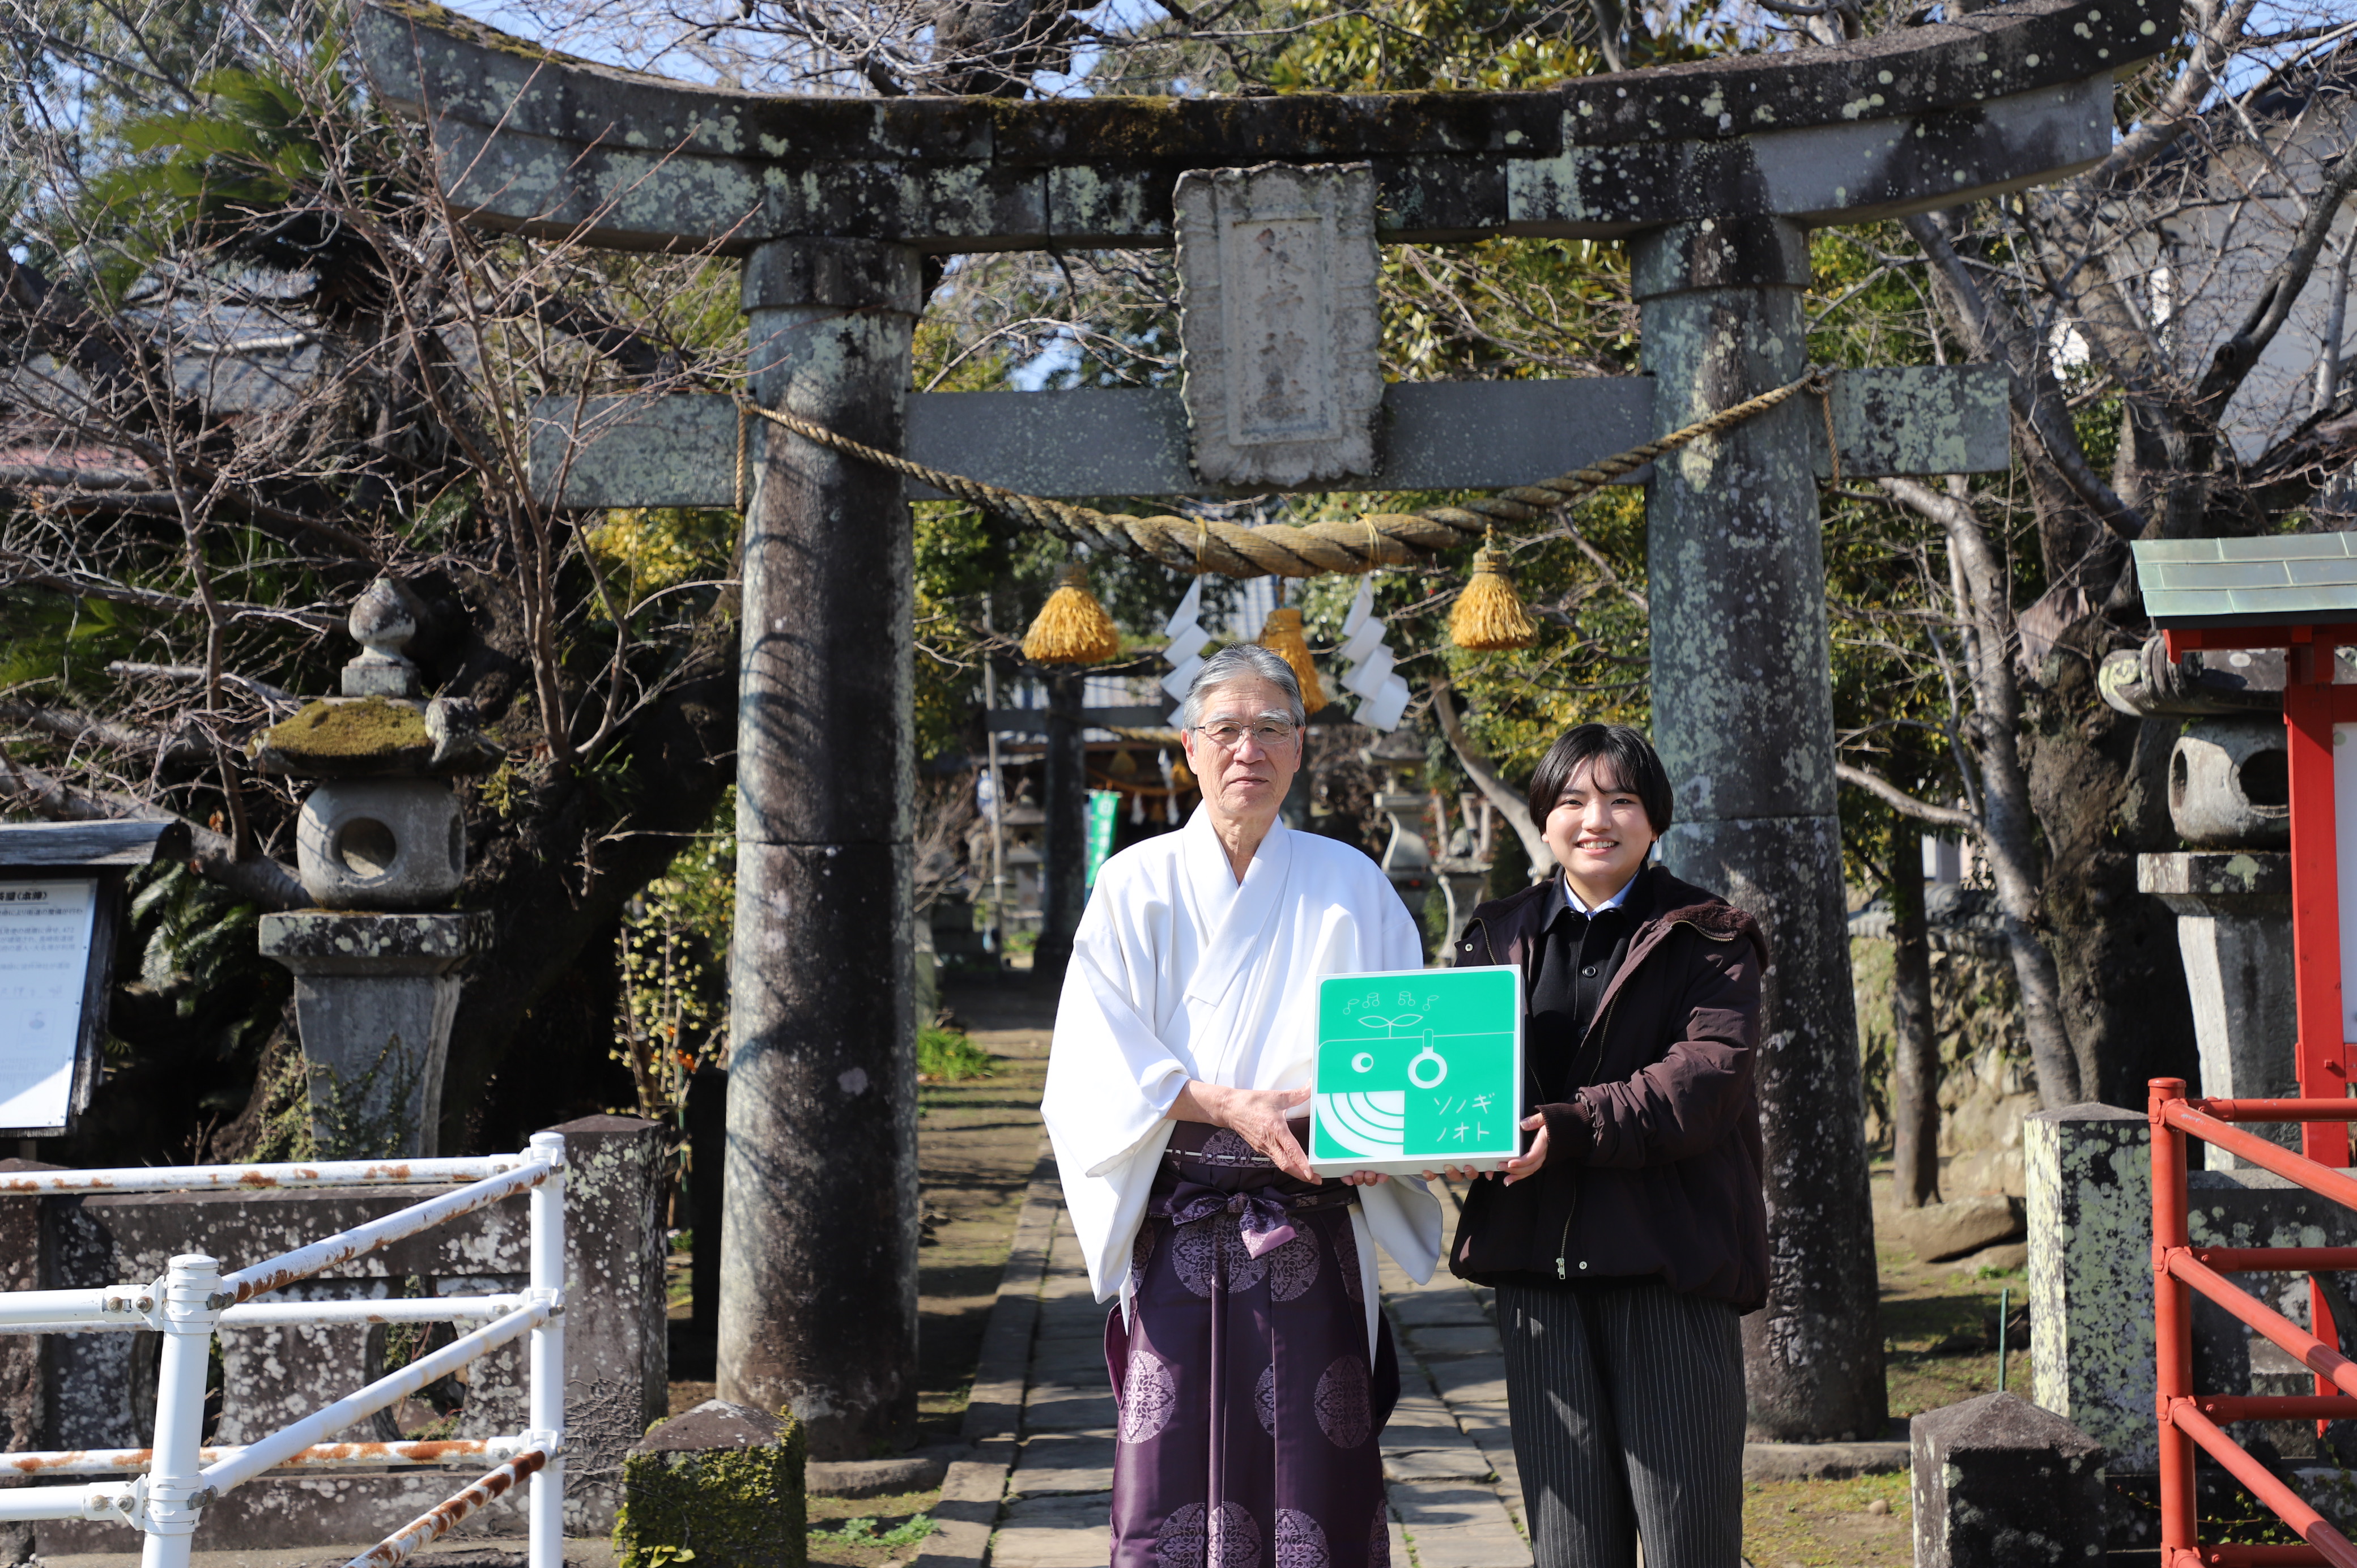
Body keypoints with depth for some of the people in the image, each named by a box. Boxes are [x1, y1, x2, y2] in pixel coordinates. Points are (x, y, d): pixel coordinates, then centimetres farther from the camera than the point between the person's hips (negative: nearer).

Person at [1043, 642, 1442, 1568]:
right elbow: (1098, 1063, -3)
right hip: (1175, 1227, 0)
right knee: (1173, 1466, -1)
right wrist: (1228, 1104, -17)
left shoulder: (1351, 887, 8)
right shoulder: (1138, 886, 5)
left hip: (1310, 1231, 1)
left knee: (1314, 1479, 0)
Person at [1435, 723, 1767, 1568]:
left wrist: (1572, 1127, -23)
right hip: (1538, 1262, 3)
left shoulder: (1707, 938, 3)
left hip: (1670, 1260, -3)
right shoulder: (1500, 935, 15)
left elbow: (1709, 1073, -11)